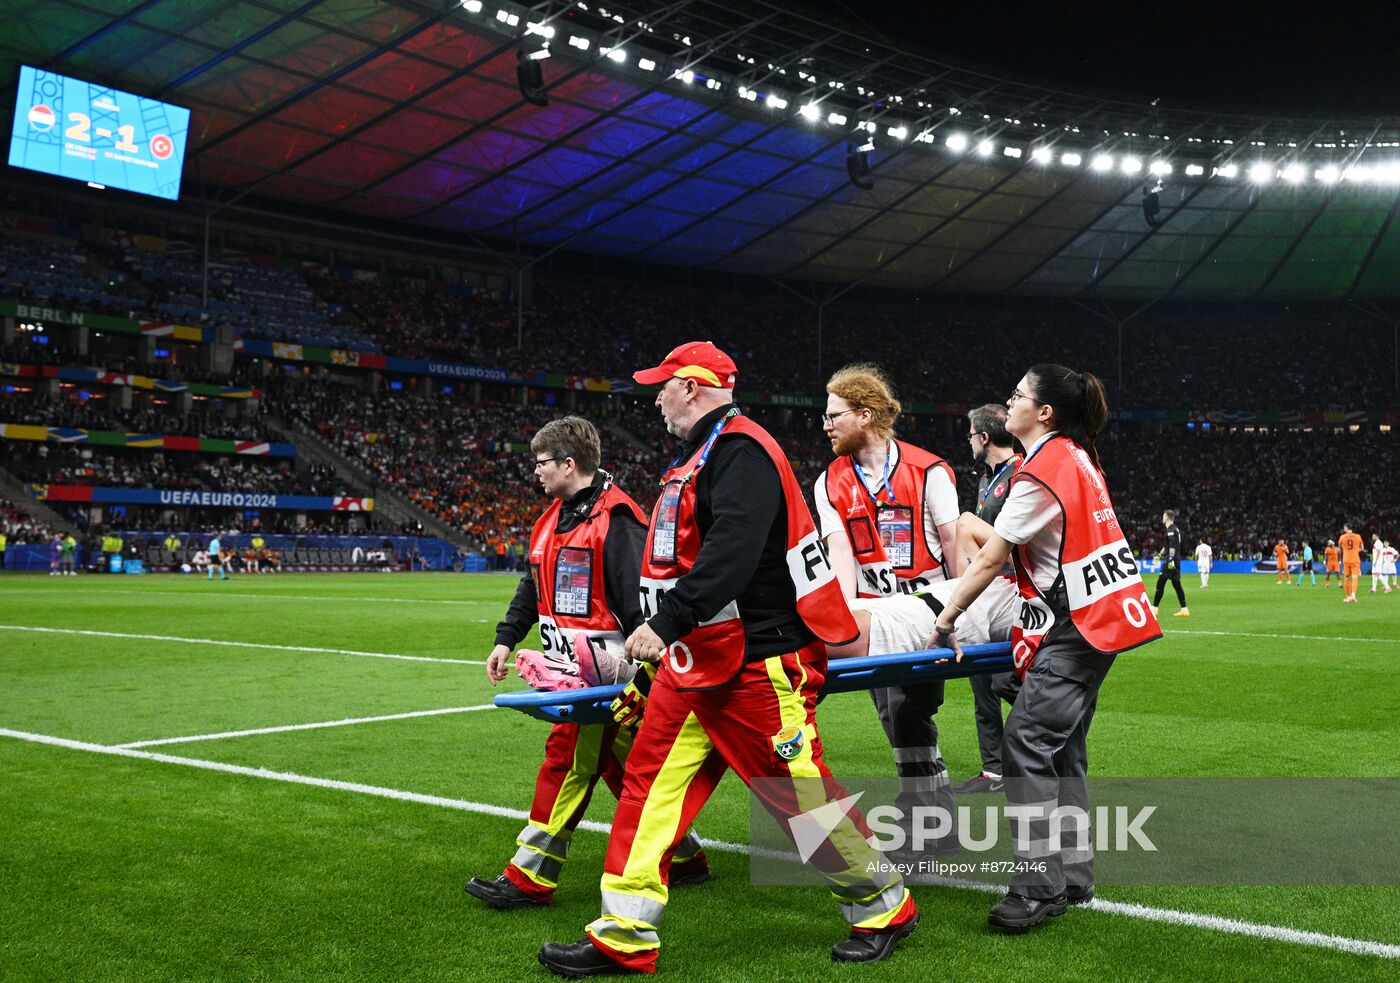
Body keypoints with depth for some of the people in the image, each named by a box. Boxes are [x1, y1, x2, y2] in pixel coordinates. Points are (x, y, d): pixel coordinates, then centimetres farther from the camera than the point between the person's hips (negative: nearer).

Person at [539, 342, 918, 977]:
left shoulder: (741, 451, -15)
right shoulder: (698, 457, 17)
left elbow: (732, 552, -30)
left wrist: (667, 623, -33)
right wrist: (663, 640, 29)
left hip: (757, 663, -10)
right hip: (693, 662, 10)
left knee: (800, 793, 0)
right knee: (651, 782, 4)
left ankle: (884, 908, 21)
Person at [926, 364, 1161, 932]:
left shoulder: (1041, 473, -15)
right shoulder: (1078, 458, 12)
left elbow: (988, 562, -14)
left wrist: (944, 622, -8)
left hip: (1077, 629, -10)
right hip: (1102, 618, 10)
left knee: (1027, 744, -11)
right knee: (1063, 747, 13)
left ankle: (1038, 888, -11)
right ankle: (1073, 878, 19)